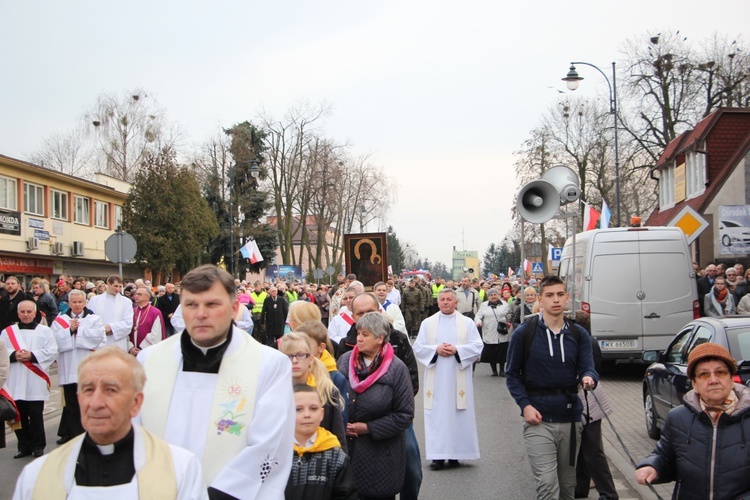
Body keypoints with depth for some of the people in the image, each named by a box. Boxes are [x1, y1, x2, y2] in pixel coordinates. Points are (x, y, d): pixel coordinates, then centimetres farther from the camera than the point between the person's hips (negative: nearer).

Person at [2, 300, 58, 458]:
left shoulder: (44, 331, 5)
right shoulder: (7, 332, 10)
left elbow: (52, 351, -3)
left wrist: (32, 356, -14)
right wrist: (14, 355, -14)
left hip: (36, 382, -2)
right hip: (15, 382, 2)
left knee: (36, 415, -1)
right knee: (20, 415, 5)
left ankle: (38, 446, 12)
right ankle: (24, 446, 17)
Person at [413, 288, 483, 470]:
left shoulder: (467, 323, 5)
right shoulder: (428, 323, 8)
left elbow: (477, 346, 0)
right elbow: (418, 347, 4)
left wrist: (457, 349, -13)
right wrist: (436, 349, -12)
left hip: (458, 378, -1)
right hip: (435, 378, 1)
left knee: (458, 414, 0)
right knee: (436, 414, -2)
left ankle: (455, 454, 8)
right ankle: (437, 455, 2)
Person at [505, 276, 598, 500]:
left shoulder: (578, 335, 6)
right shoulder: (524, 333, -3)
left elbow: (587, 368, -2)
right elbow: (512, 374, 1)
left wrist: (588, 378, -26)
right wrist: (525, 405, -11)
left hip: (570, 418, 4)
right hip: (538, 419, -4)